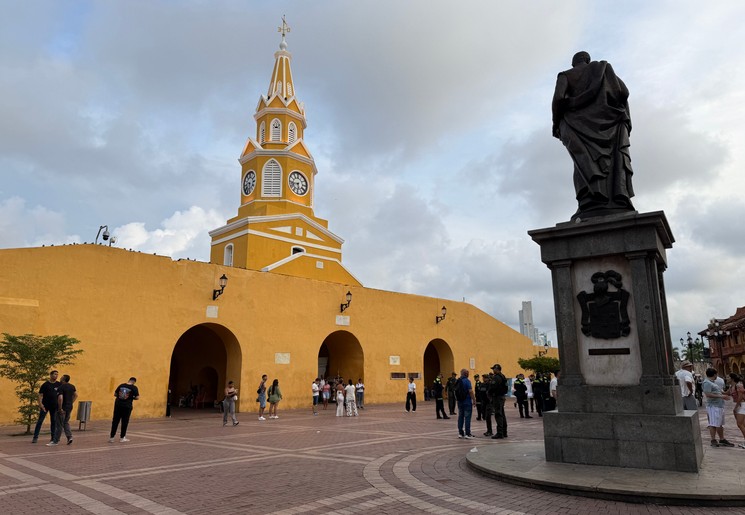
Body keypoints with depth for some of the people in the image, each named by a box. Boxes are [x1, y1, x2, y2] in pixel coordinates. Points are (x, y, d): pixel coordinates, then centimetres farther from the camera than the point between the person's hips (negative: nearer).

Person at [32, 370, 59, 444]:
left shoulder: (59, 384, 3)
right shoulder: (45, 384, -5)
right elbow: (40, 394, -6)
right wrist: (40, 404, -17)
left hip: (54, 406, 3)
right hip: (45, 406, -3)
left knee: (54, 421, 8)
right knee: (40, 421, -2)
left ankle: (53, 437, 15)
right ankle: (35, 437, 6)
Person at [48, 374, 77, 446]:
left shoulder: (61, 387, -17)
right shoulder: (72, 386, 8)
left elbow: (60, 398, -27)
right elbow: (76, 395, 17)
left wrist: (60, 408, -21)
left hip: (62, 408, -7)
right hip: (69, 408, 7)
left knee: (59, 425, 2)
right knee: (66, 422, 20)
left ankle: (55, 441, 10)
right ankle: (69, 437, 9)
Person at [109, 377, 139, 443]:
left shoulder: (121, 385, 5)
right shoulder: (134, 388, -6)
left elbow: (115, 394, 10)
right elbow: (137, 398, -8)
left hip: (118, 405, 3)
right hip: (127, 406, -3)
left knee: (115, 421, 10)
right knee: (125, 422, 8)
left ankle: (111, 437, 11)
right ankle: (122, 437, 15)